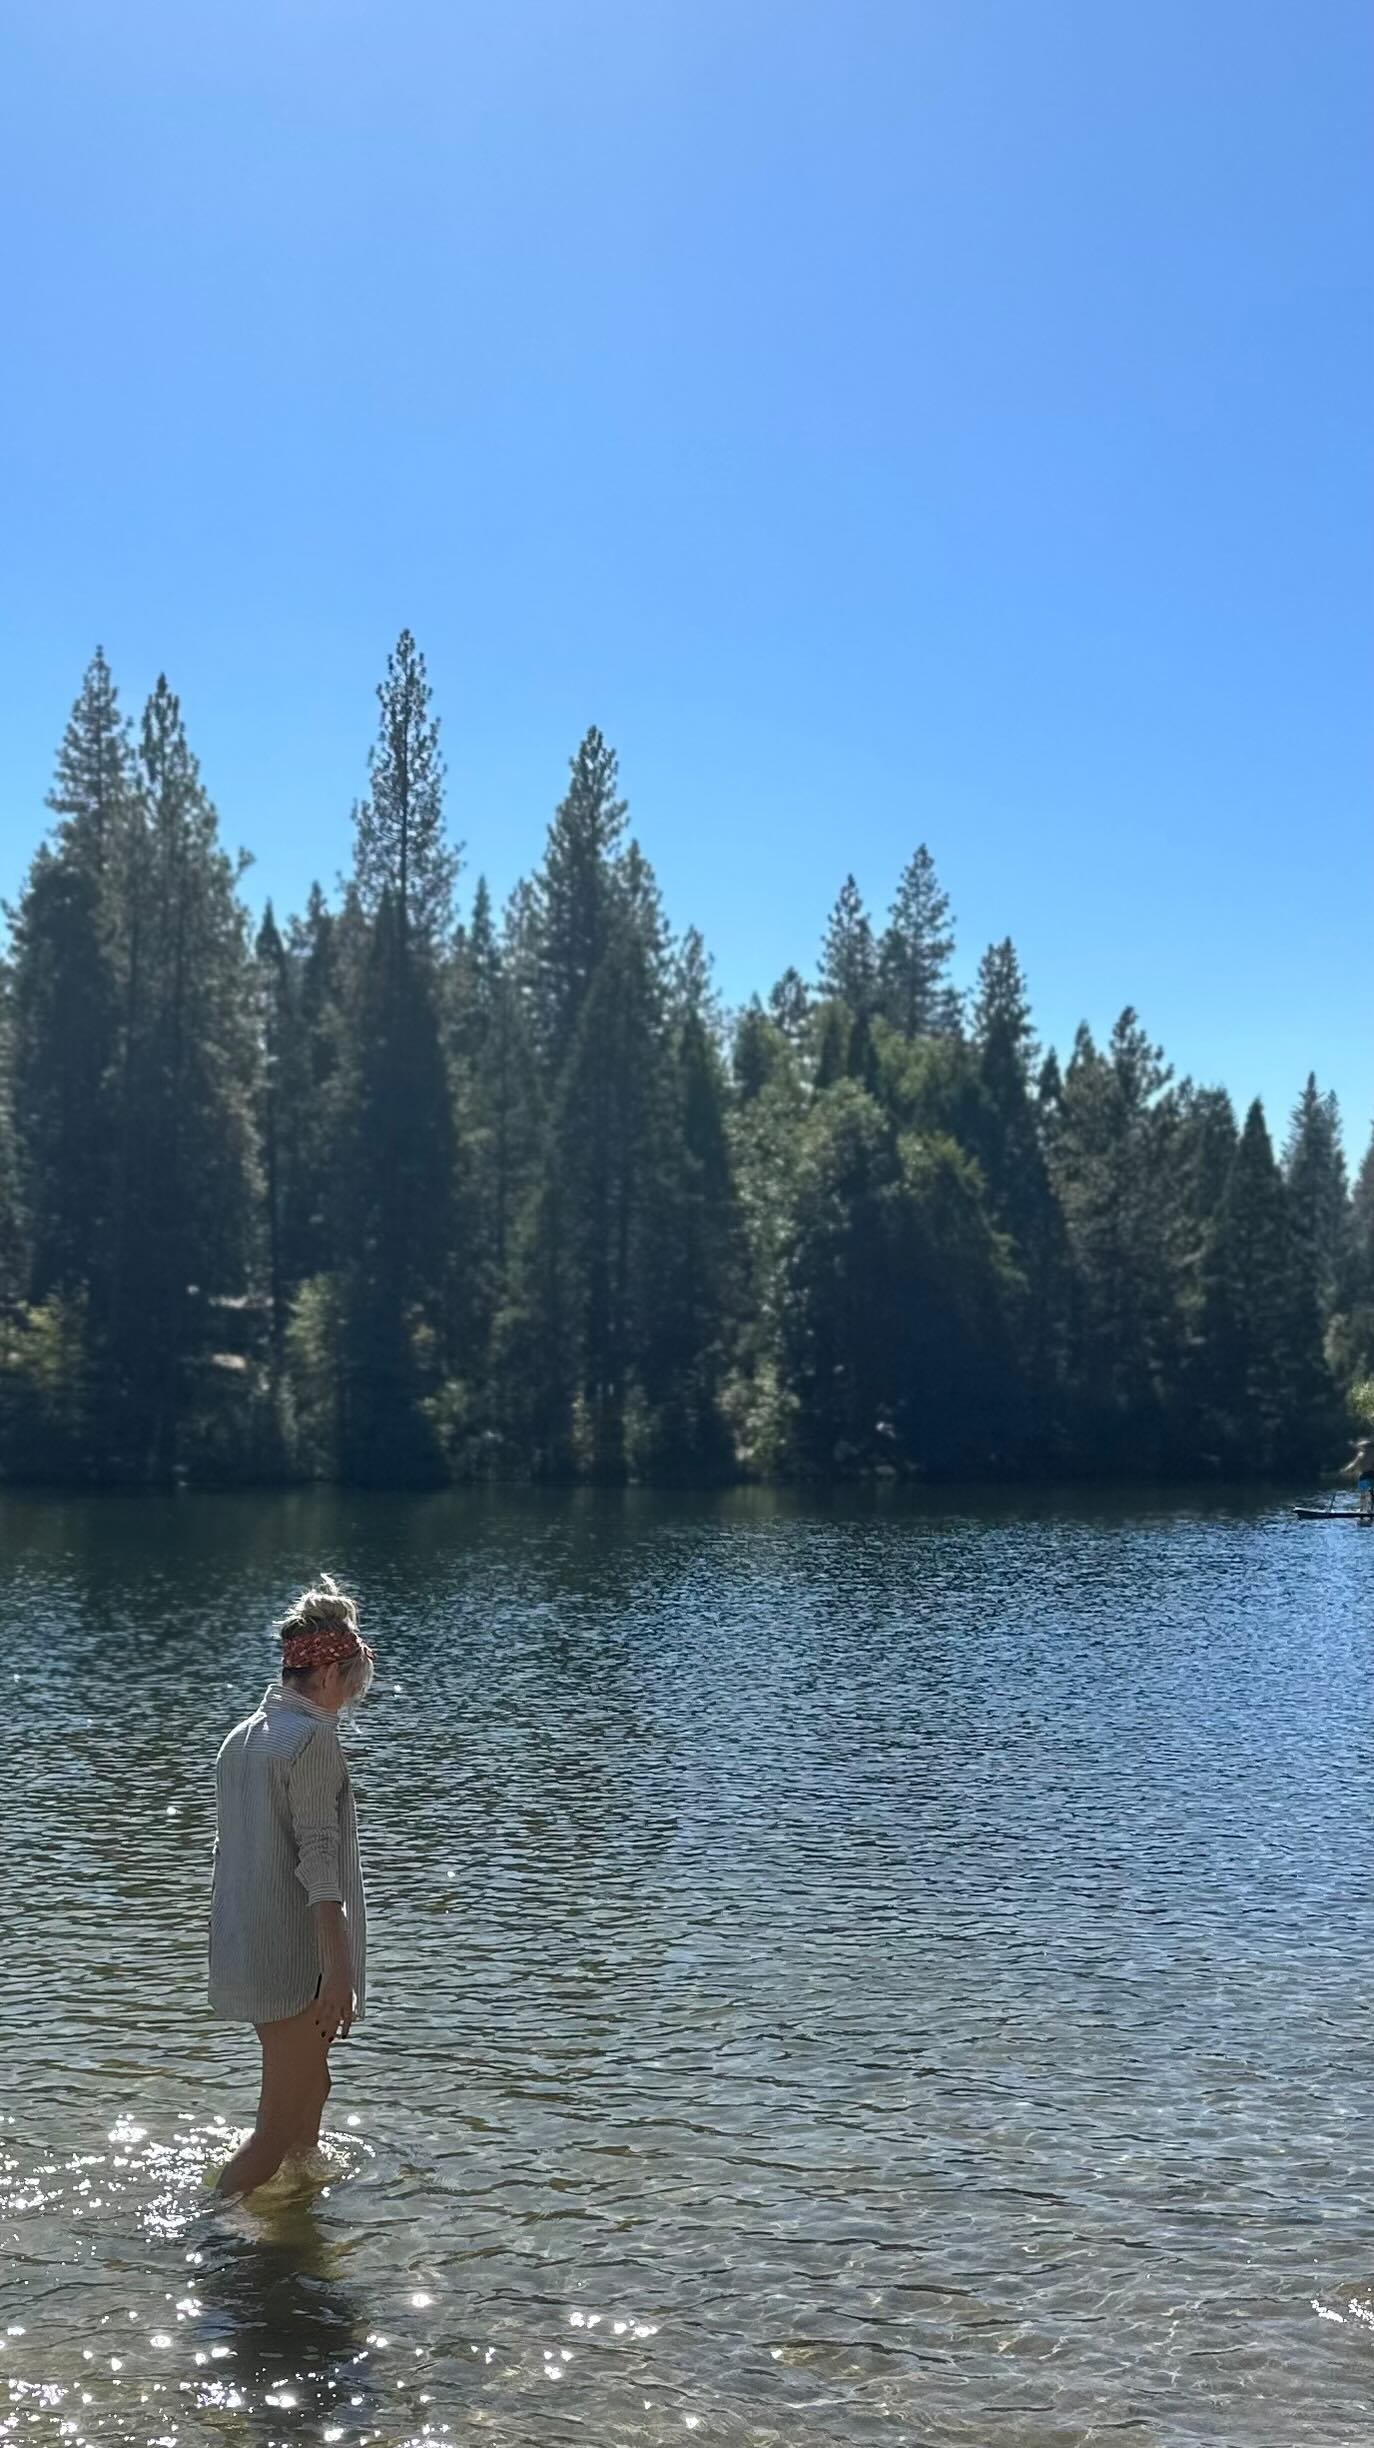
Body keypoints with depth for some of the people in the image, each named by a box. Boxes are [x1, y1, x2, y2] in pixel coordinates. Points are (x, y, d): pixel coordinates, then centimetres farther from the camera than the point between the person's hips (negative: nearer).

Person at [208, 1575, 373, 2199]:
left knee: (309, 2087, 24)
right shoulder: (314, 1737, -16)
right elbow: (318, 1861, -20)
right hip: (296, 1957, -9)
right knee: (278, 2128, -2)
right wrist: (340, 1973, -19)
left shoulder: (240, 1736, 10)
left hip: (242, 1953, 9)